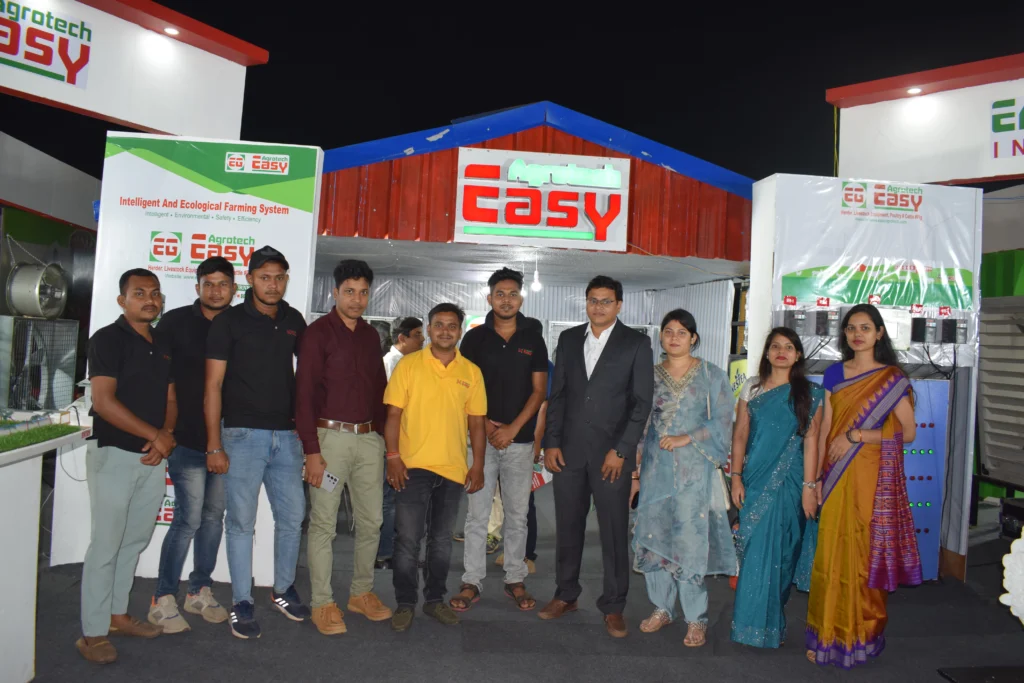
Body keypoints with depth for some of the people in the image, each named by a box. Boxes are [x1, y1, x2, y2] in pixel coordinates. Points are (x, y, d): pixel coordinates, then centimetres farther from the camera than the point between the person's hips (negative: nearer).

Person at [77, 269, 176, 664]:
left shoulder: (162, 345, 12)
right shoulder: (108, 339, -8)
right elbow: (104, 402, -16)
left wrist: (166, 434, -4)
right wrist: (154, 435, -15)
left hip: (153, 457, 6)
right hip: (114, 454, -6)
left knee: (135, 541, 14)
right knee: (105, 545, -1)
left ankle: (117, 615, 28)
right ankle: (93, 633, 10)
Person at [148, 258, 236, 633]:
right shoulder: (175, 322, -3)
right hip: (186, 437, -4)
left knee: (213, 517, 12)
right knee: (189, 518, -5)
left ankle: (200, 591, 27)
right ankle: (163, 598, 12)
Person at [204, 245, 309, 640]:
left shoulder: (294, 321, 8)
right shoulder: (229, 322, -4)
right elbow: (213, 386, -5)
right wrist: (214, 445, -10)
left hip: (286, 435, 4)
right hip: (243, 434, -4)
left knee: (292, 516, 10)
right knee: (241, 521, 2)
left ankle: (283, 590, 29)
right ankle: (241, 604, 16)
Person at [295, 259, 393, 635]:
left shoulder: (371, 335, 13)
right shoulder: (318, 333, -5)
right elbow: (304, 393, -9)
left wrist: (383, 437, 13)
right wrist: (311, 450, -14)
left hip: (369, 438, 6)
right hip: (330, 435, -6)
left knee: (371, 520, 11)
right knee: (324, 522, 1)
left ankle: (361, 592, 26)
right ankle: (322, 603, 14)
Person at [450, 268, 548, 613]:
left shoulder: (533, 339, 4)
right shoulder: (475, 337, 3)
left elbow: (538, 390, 2)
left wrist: (513, 428, -9)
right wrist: (484, 425, -9)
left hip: (520, 439, 1)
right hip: (480, 438, -1)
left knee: (517, 514, 8)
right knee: (477, 514, 3)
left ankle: (515, 579, 21)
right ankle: (472, 582, 12)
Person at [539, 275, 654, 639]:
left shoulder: (636, 343, 0)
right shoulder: (568, 339, 10)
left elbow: (642, 402, -4)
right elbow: (557, 395, 10)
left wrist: (621, 450, -10)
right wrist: (551, 442, 2)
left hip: (612, 452, -3)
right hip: (568, 450, 3)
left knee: (614, 531, 4)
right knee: (568, 526, 11)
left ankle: (613, 606, 18)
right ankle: (566, 595, 27)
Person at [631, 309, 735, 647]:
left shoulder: (712, 375, 3)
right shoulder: (650, 375, 10)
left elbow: (722, 422, -3)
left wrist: (686, 438, -14)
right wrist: (634, 469, 7)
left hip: (694, 470, -3)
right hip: (655, 468, 3)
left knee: (690, 540, -5)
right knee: (653, 536, 5)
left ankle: (696, 619, 8)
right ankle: (662, 607, 22)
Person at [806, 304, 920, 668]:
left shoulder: (892, 379, -1)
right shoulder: (834, 374, 8)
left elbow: (908, 432, -7)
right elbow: (825, 430, 7)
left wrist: (855, 436, -14)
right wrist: (815, 478, 3)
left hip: (873, 477, -3)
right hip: (837, 476, 3)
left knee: (866, 555, 4)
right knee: (832, 553, 5)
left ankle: (862, 636, 20)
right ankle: (828, 635, 17)